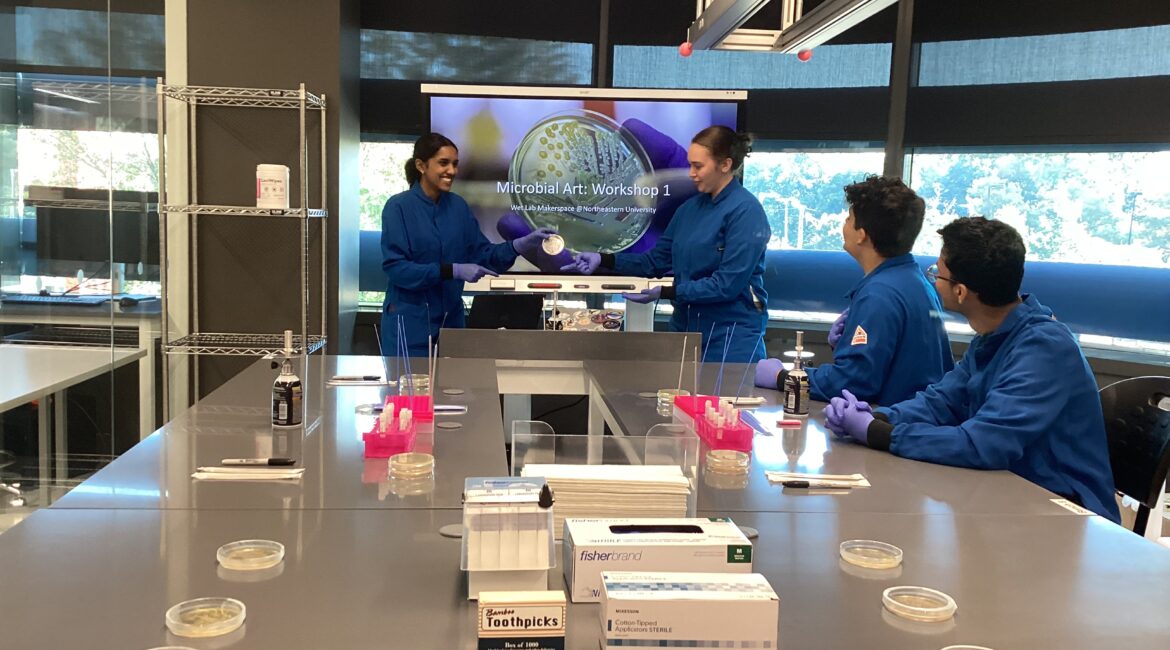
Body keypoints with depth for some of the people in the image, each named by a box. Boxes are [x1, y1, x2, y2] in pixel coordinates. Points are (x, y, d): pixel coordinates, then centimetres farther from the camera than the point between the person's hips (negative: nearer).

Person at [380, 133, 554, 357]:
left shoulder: (458, 206, 5)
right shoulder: (399, 207, -10)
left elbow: (482, 254, 6)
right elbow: (395, 267, -17)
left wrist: (521, 244, -11)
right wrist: (453, 271, -23)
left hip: (450, 317, 5)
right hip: (410, 320, -5)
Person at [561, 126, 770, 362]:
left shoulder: (746, 211, -14)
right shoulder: (690, 208, 8)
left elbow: (727, 284, -20)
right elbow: (656, 260, 12)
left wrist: (665, 292, -24)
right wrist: (603, 259, 0)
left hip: (731, 331, -7)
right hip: (685, 325, 7)